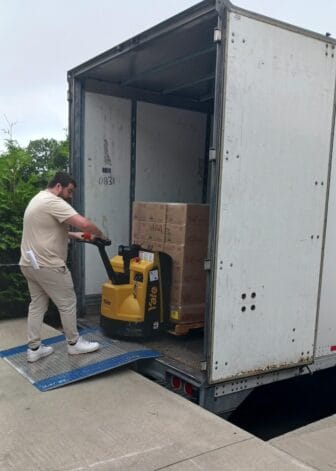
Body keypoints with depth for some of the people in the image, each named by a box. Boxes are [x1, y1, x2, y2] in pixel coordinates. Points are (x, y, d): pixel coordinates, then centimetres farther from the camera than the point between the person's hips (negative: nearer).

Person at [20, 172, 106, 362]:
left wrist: (73, 235, 18)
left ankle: (34, 348, 19)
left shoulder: (39, 200, 17)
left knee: (37, 305, 15)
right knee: (68, 303, 4)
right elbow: (84, 223, -27)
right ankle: (74, 343, 17)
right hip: (48, 266, -10)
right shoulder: (53, 202, -17)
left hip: (30, 264, 10)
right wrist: (100, 234, -9)